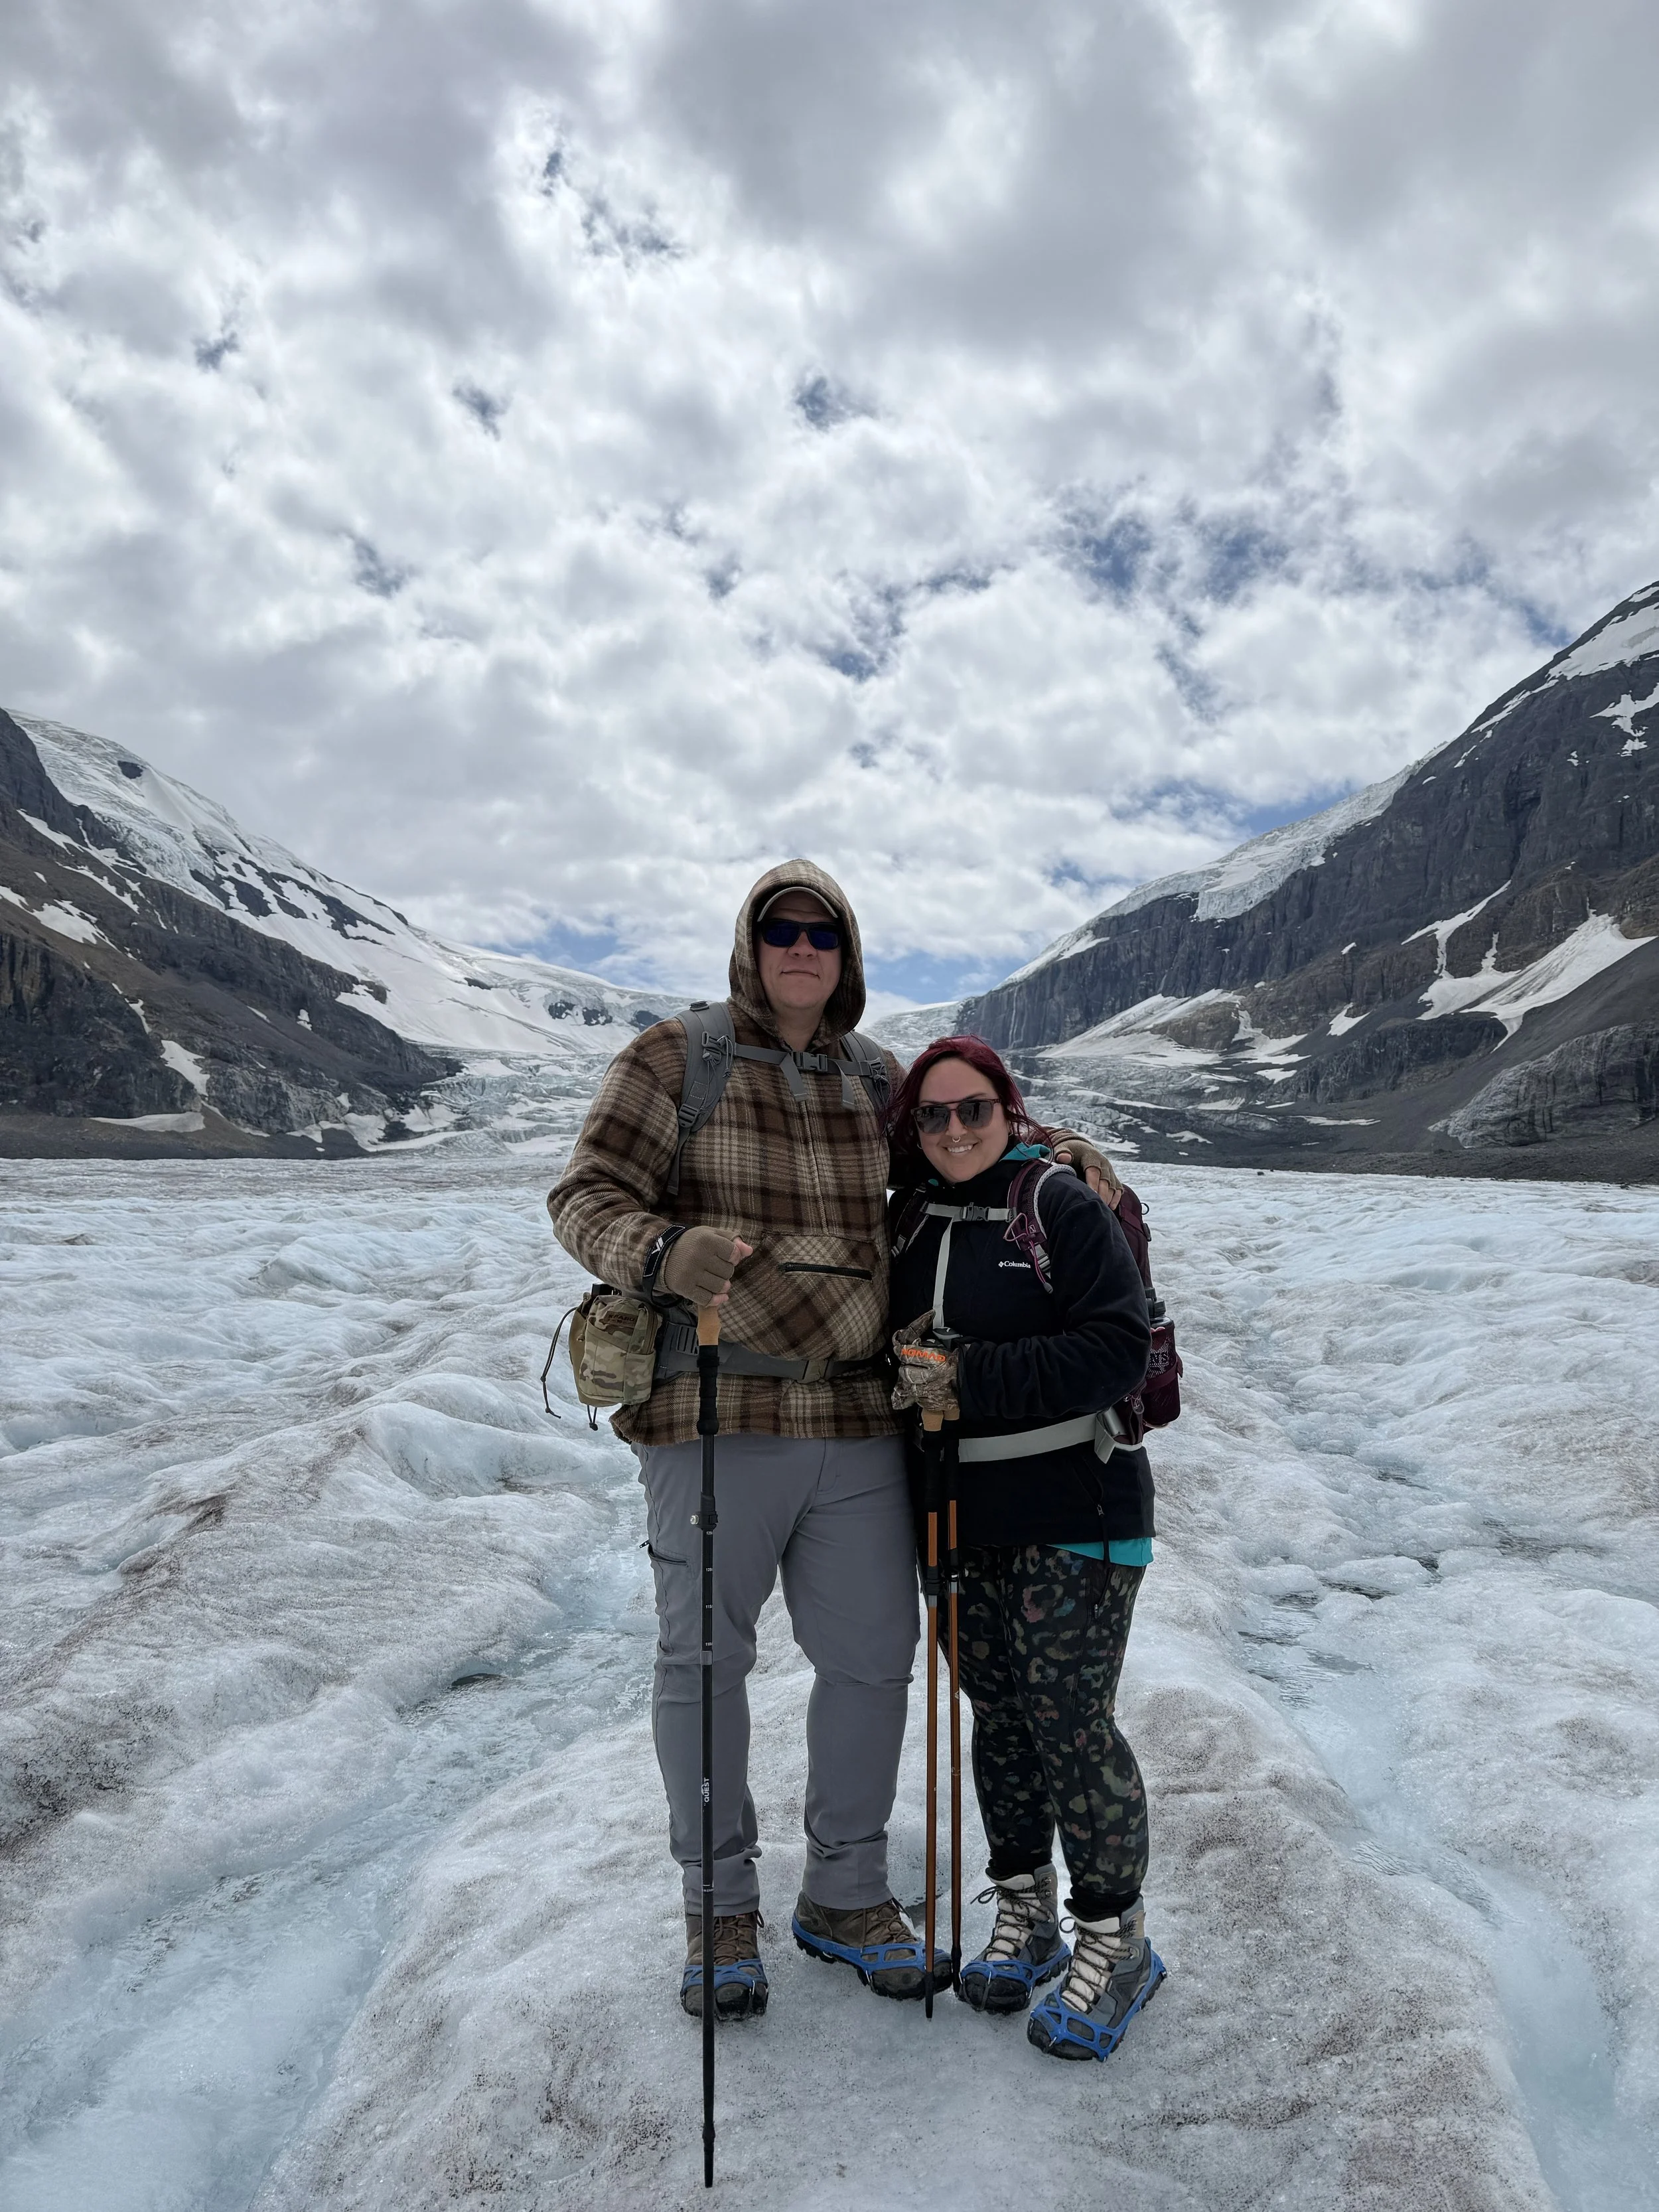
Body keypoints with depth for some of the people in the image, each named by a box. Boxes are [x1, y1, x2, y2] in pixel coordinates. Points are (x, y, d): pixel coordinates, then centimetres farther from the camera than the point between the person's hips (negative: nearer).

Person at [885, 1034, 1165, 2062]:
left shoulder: (1065, 1208, -11)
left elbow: (1118, 1349, -18)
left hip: (1072, 1512, -5)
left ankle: (1115, 1939, 18)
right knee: (997, 1712, 14)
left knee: (1072, 1722, -2)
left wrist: (975, 1380, -21)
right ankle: (1025, 1913, 32)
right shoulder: (909, 1222, 8)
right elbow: (893, 1341, 21)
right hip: (961, 1514, 6)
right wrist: (907, 1372, -2)